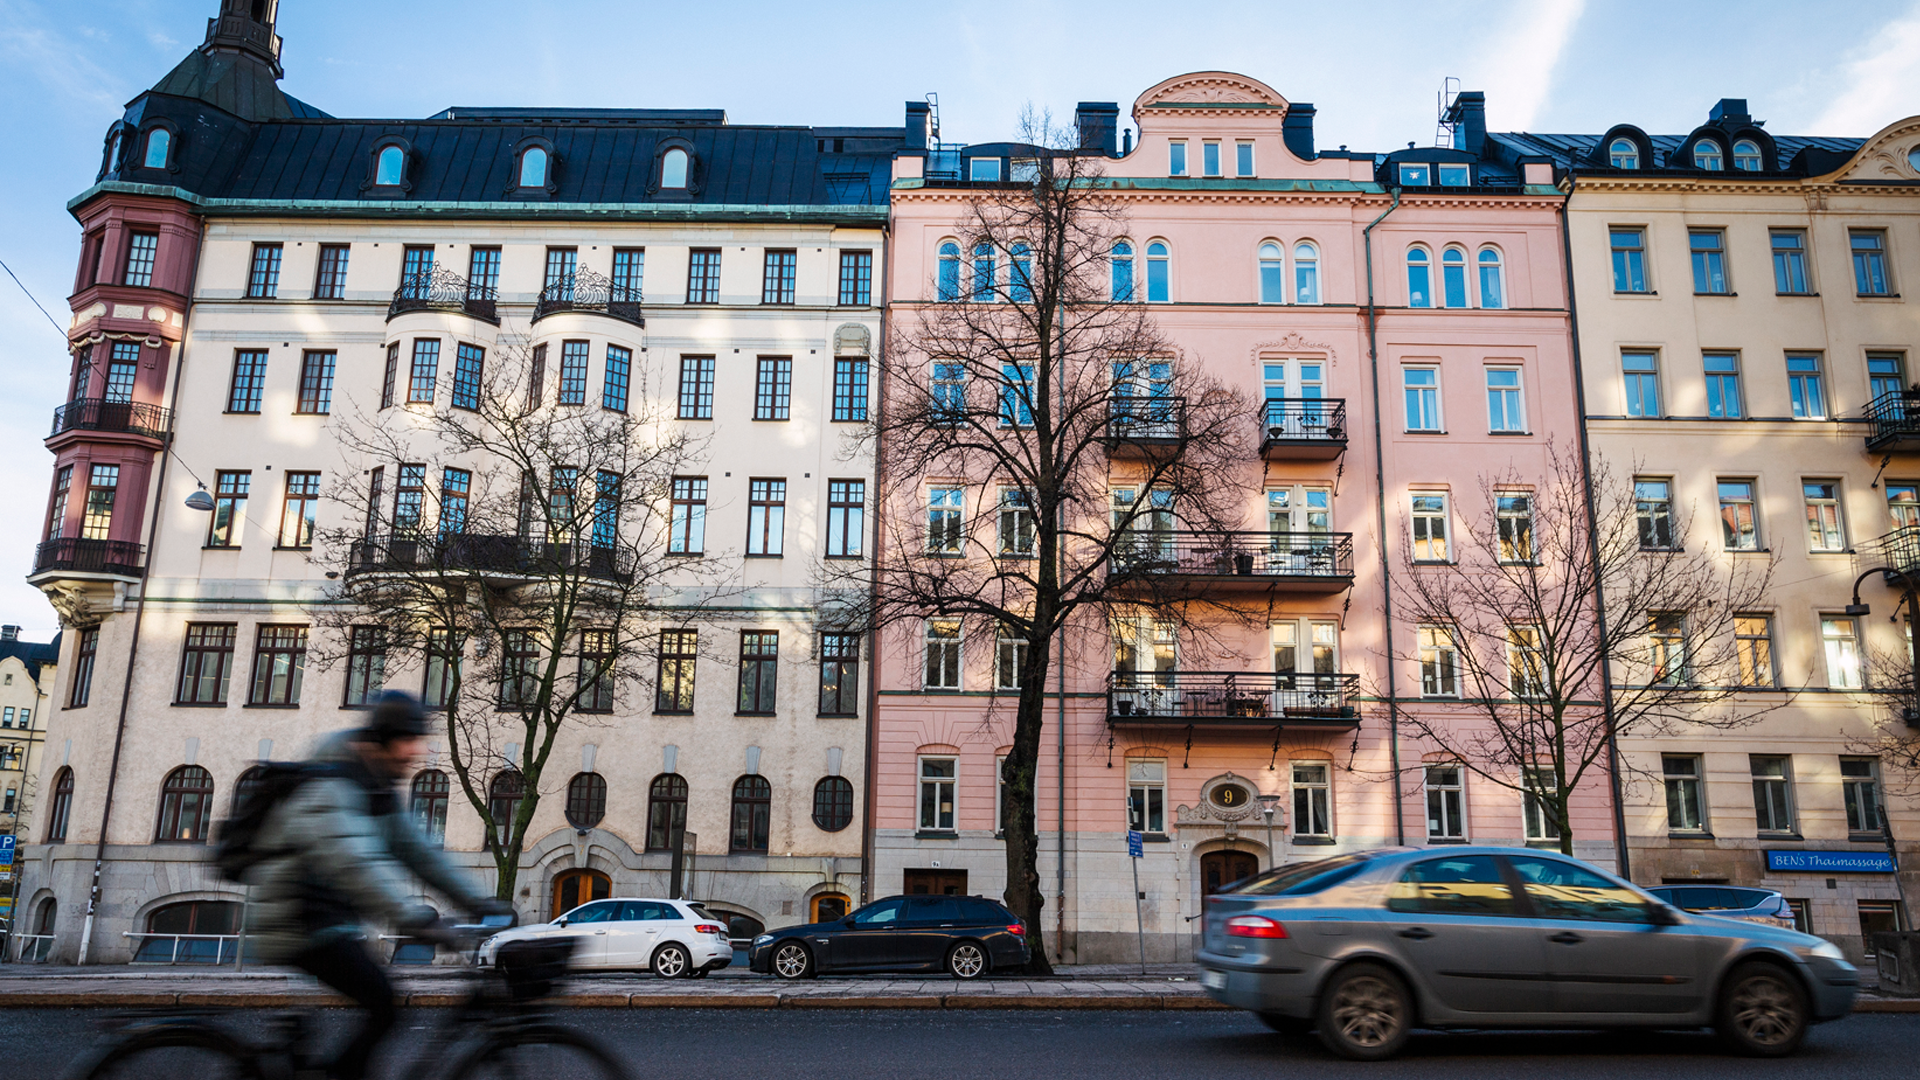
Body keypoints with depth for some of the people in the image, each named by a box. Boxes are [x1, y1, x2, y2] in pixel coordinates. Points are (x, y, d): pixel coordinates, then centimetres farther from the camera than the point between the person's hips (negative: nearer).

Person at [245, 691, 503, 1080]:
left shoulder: (380, 791, 10)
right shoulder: (331, 788, -21)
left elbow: (418, 853, 9)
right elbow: (353, 864, -36)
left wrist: (477, 901, 0)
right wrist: (414, 917, -46)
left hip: (333, 923, 10)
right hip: (300, 926, -9)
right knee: (383, 1004, -19)